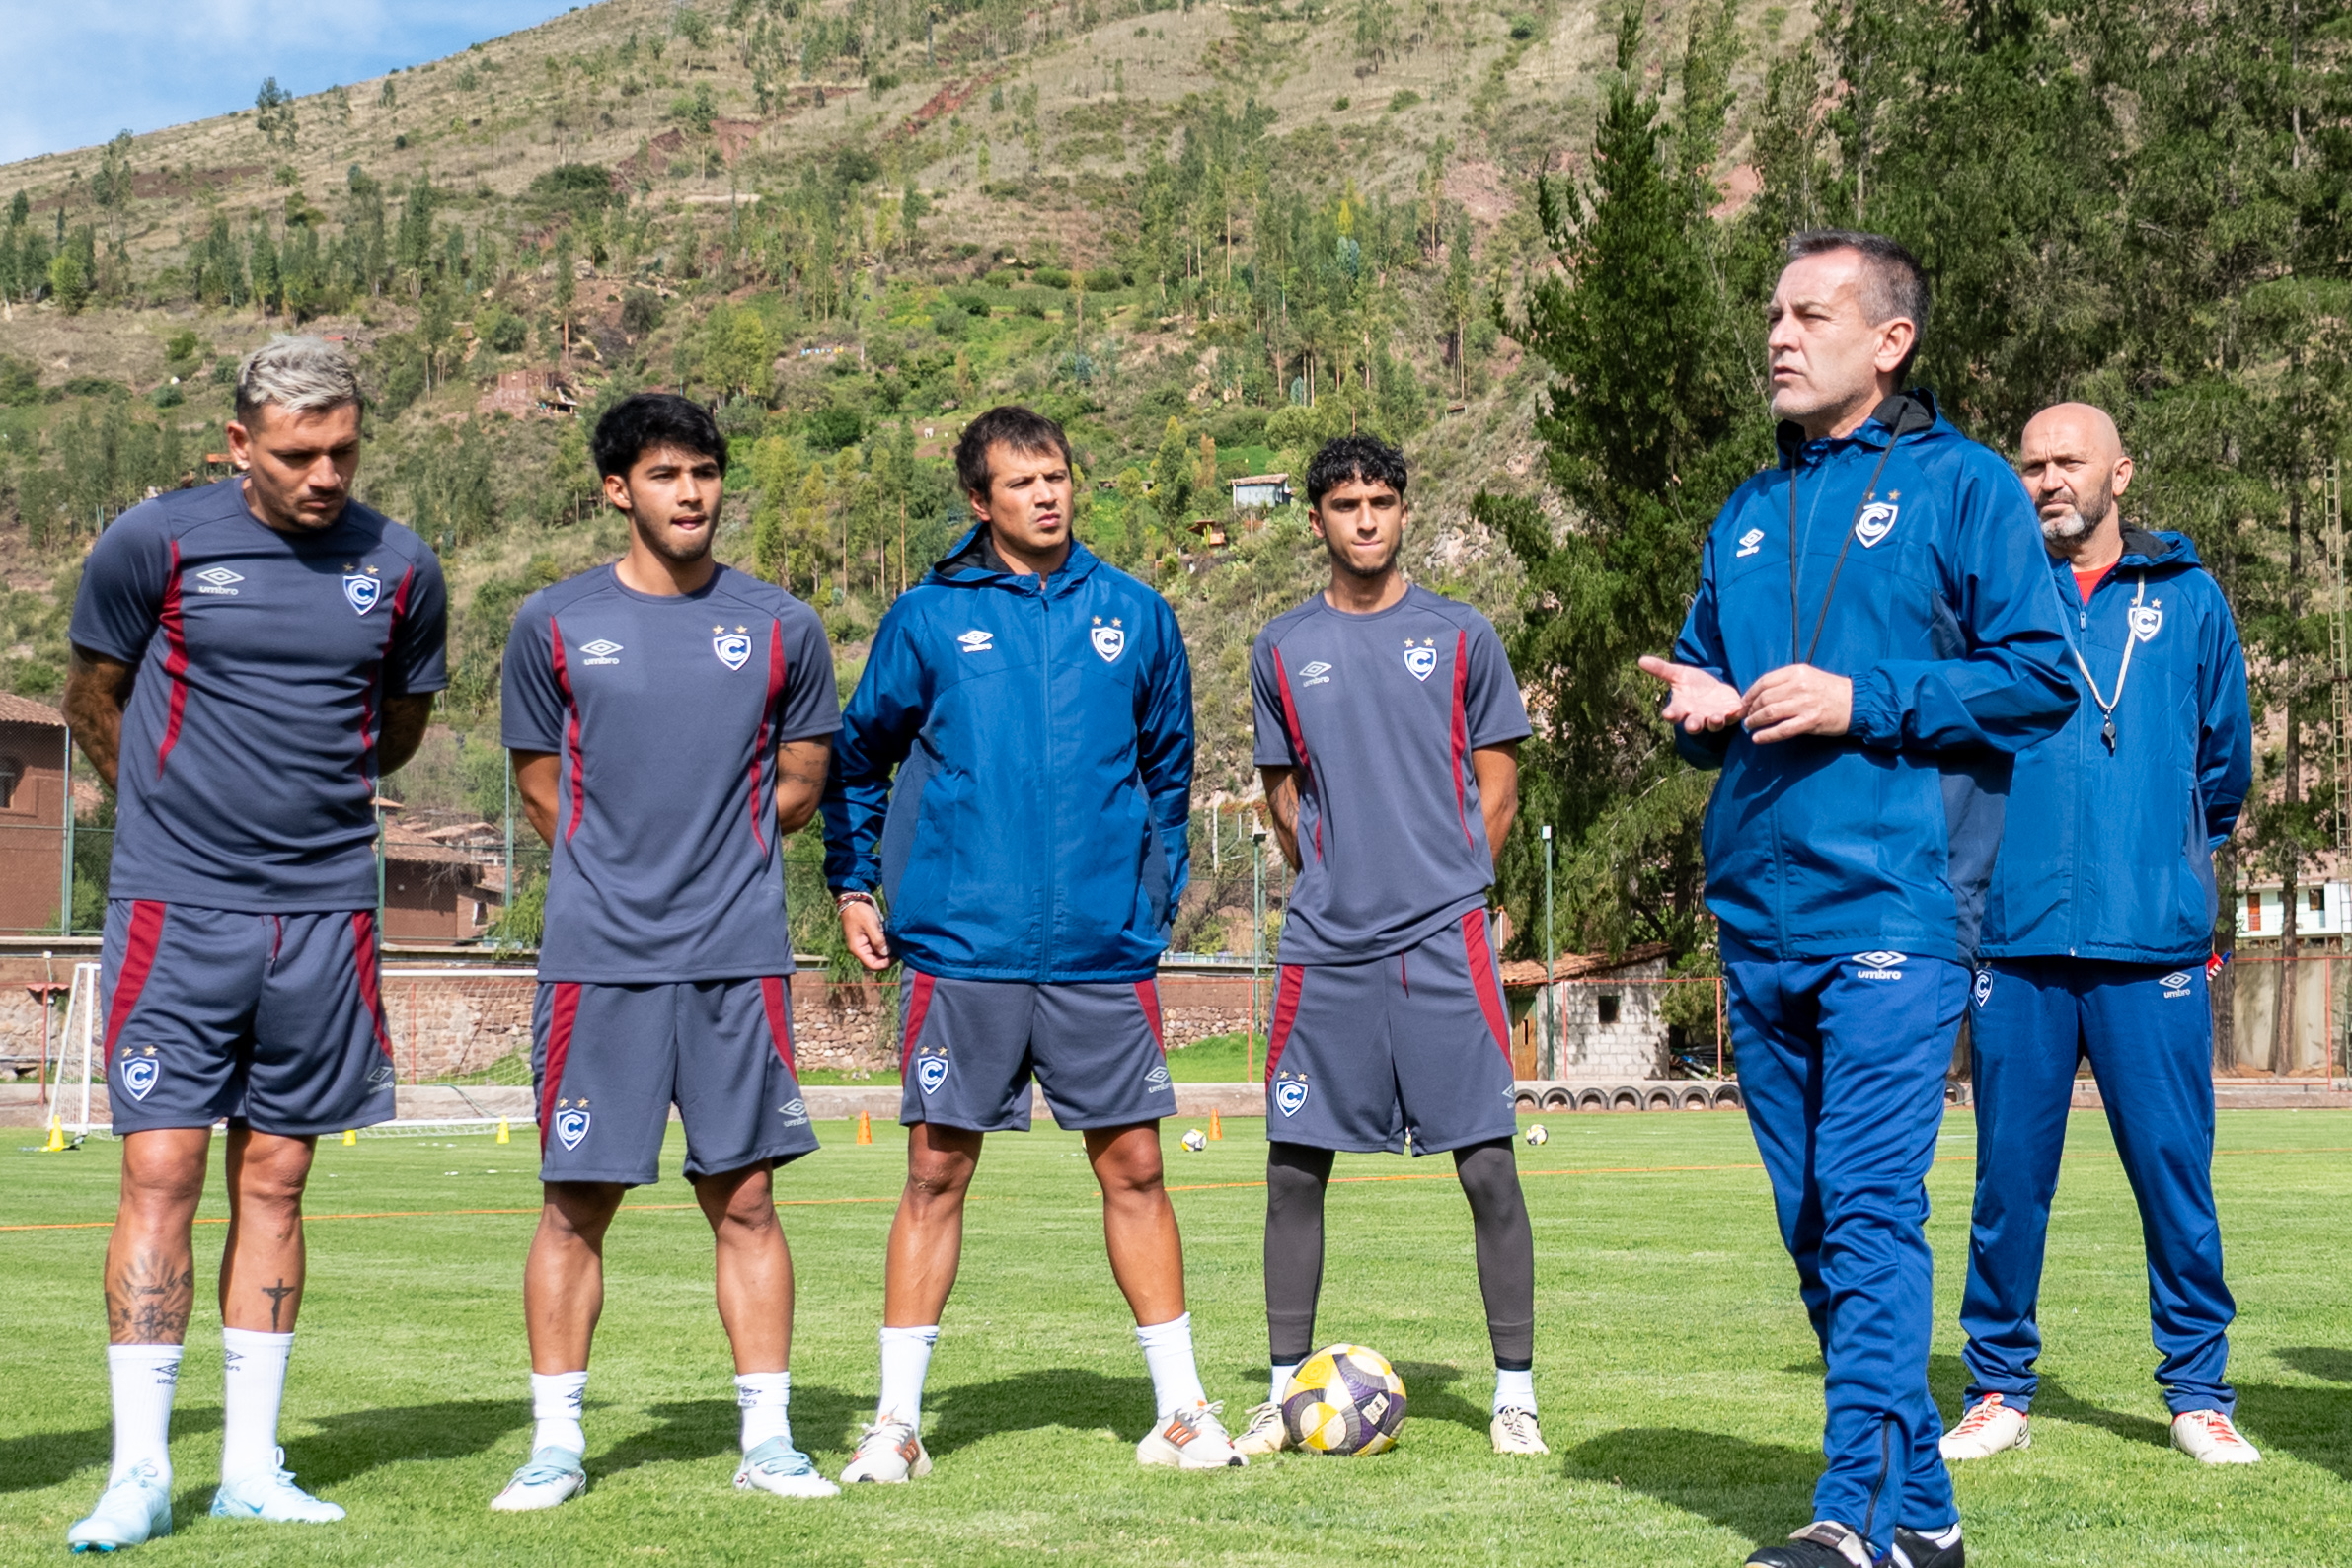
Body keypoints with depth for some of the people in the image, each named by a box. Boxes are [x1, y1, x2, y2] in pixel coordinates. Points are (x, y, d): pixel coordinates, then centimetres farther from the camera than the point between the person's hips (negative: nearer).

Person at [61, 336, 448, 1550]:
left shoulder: (399, 569, 3)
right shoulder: (153, 543, -4)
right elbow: (91, 700, 11)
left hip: (325, 913, 2)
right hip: (175, 908, -2)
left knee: (273, 1182, 7)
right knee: (161, 1175, -6)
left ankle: (252, 1465, 14)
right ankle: (139, 1471, 0)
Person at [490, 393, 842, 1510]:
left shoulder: (781, 627, 6)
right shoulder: (554, 624, 5)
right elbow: (542, 792, 12)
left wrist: (711, 860, 10)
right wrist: (619, 876, 9)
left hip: (739, 956, 1)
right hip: (596, 956, -1)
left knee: (745, 1199, 4)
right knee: (576, 1203, 3)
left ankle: (767, 1437, 12)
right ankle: (556, 1441, 13)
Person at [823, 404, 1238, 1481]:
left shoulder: (1133, 615, 8)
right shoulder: (929, 617, 3)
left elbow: (1168, 768, 19)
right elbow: (858, 755, 14)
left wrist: (1153, 897, 15)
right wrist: (851, 886, 10)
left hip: (1104, 950, 2)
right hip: (960, 946, -1)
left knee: (1133, 1169, 4)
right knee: (937, 1170, 1)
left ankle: (1180, 1408, 14)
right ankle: (897, 1419, 10)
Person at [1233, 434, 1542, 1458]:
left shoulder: (1460, 636, 6)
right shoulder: (1283, 648, 10)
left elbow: (1497, 792, 10)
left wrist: (1439, 887, 4)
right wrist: (1338, 888, 10)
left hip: (1445, 940, -2)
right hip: (1325, 948, 2)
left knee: (1487, 1164, -4)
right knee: (1294, 1169, 3)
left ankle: (1515, 1392, 5)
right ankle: (1285, 1391, 14)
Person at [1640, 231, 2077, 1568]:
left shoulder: (1963, 487, 1)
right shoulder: (1749, 517, 19)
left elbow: (2039, 678, -6)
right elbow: (1704, 681, 26)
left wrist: (1862, 701, -13)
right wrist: (1702, 707, 3)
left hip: (1893, 910, -7)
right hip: (1760, 918, 7)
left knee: (1871, 1212, -12)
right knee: (1817, 1224, 8)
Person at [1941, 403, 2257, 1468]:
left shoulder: (2186, 599, 10)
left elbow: (2226, 761, 18)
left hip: (2152, 941, 0)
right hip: (2017, 936, 0)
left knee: (2174, 1170, 2)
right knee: (2010, 1177, 4)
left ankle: (2198, 1390, 15)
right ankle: (1999, 1388, 15)